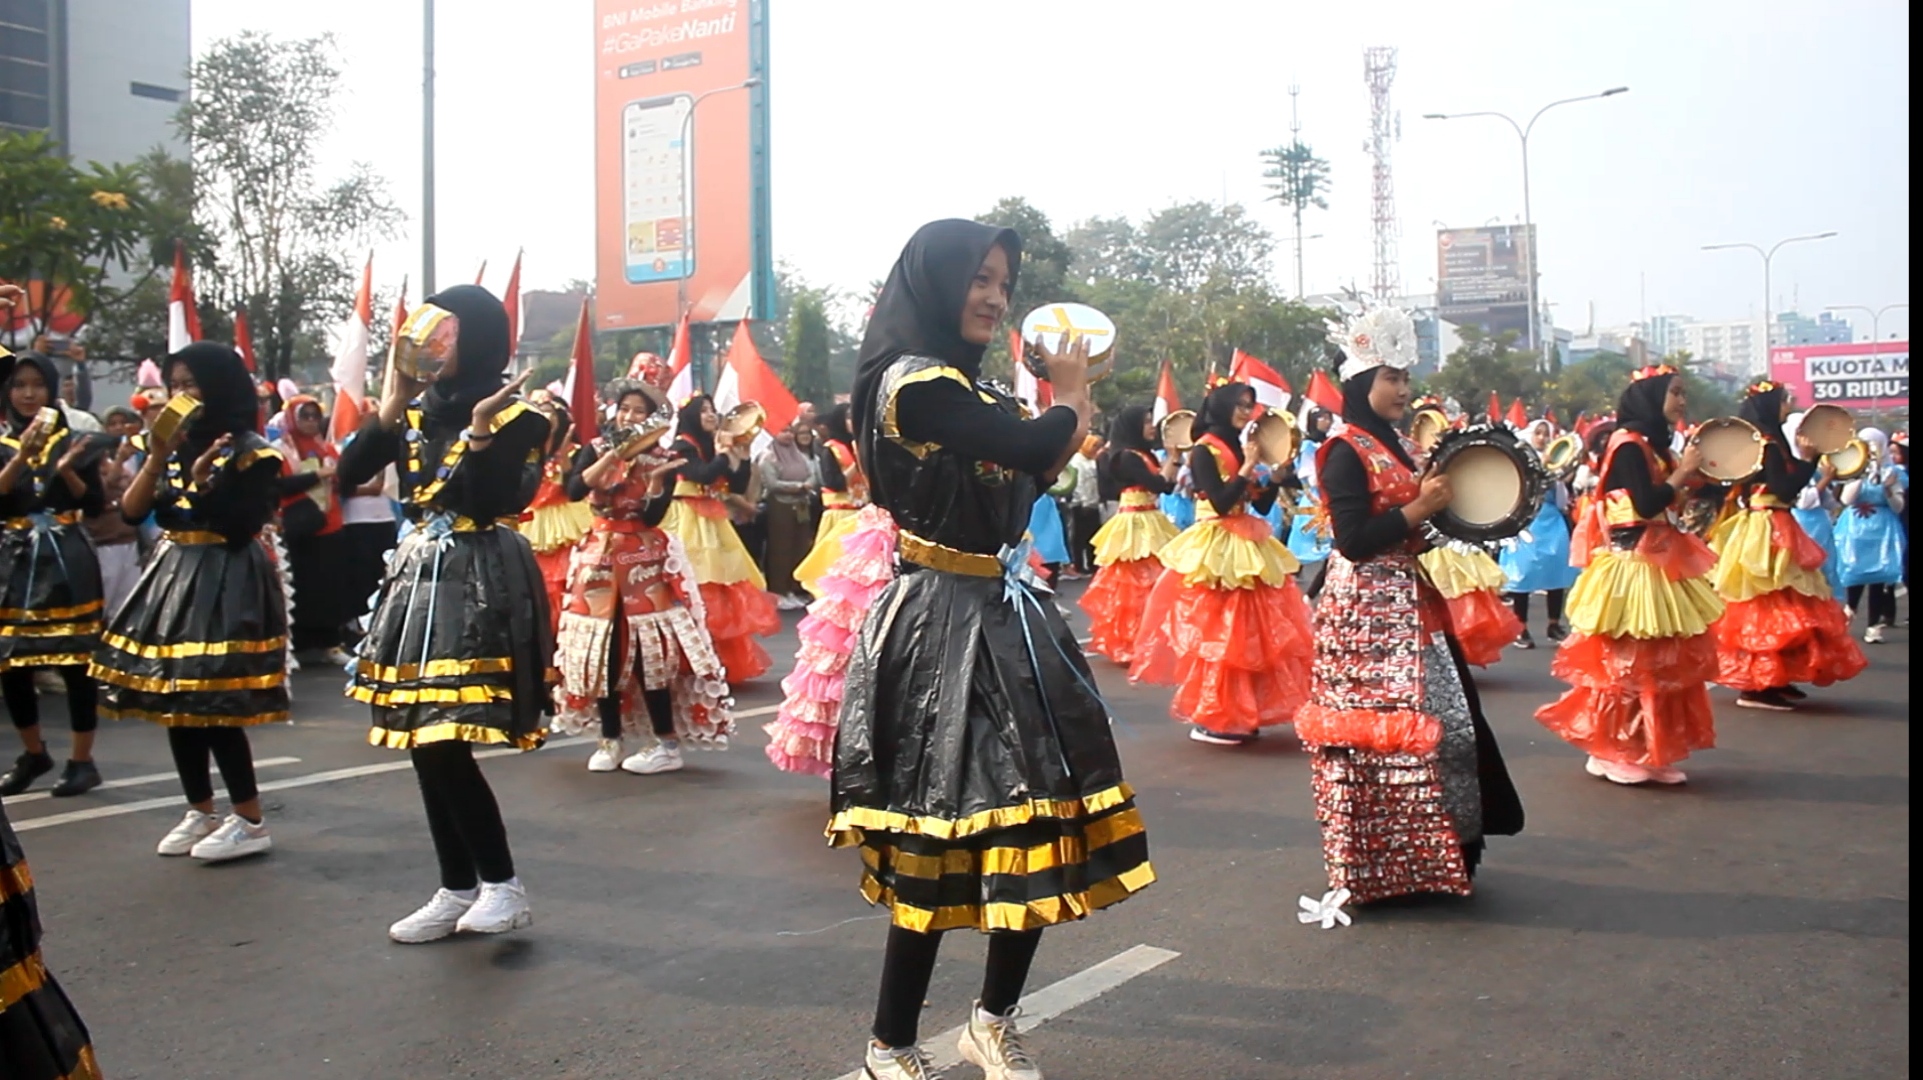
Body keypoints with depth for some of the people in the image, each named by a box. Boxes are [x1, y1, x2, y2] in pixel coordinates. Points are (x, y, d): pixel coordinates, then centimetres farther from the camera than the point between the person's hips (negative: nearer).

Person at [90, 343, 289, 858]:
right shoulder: (177, 447, 13)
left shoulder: (250, 452, -6)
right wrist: (159, 454, -7)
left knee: (215, 705, -10)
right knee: (175, 700, 8)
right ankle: (200, 814, 19)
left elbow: (238, 529, -13)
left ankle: (250, 822, -1)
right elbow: (131, 511, 3)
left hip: (225, 584, -7)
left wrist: (204, 482, -18)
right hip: (173, 577, 7)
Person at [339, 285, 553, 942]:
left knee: (445, 742, -13)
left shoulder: (515, 417, -6)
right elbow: (349, 475, 0)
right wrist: (390, 406, -6)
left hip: (479, 584, -7)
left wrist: (480, 432, -25)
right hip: (419, 578, 7)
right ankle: (457, 892, 17)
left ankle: (502, 886, 0)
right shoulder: (418, 412, 12)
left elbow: (484, 506, -17)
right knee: (425, 745, 7)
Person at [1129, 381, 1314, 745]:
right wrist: (1247, 468, -14)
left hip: (1247, 548, 9)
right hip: (1216, 551, -9)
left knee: (1250, 632, 9)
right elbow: (1221, 502, -20)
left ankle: (1239, 714, 18)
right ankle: (1208, 719, 1)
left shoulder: (1238, 448, 16)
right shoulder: (1205, 451, -9)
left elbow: (1262, 505, 13)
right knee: (1216, 632, -7)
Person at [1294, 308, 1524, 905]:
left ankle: (1430, 848, 22)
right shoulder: (1346, 452, -11)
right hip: (1367, 609, -9)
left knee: (1438, 717, 11)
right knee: (1379, 728, -5)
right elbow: (1353, 540, -19)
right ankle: (1377, 864, 4)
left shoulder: (1400, 447, 15)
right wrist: (1420, 507, -16)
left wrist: (1446, 506, 4)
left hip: (1411, 603, 9)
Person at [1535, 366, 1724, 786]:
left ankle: (1647, 752, 17)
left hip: (1658, 563, 10)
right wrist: (1684, 472, -10)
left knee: (1661, 658, 10)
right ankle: (1613, 752, 6)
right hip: (1632, 564, -10)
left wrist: (1691, 477, 4)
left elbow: (1671, 503, 16)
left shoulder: (1652, 444, 15)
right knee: (1627, 658, -4)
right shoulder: (1628, 444, -13)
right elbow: (1647, 504, -22)